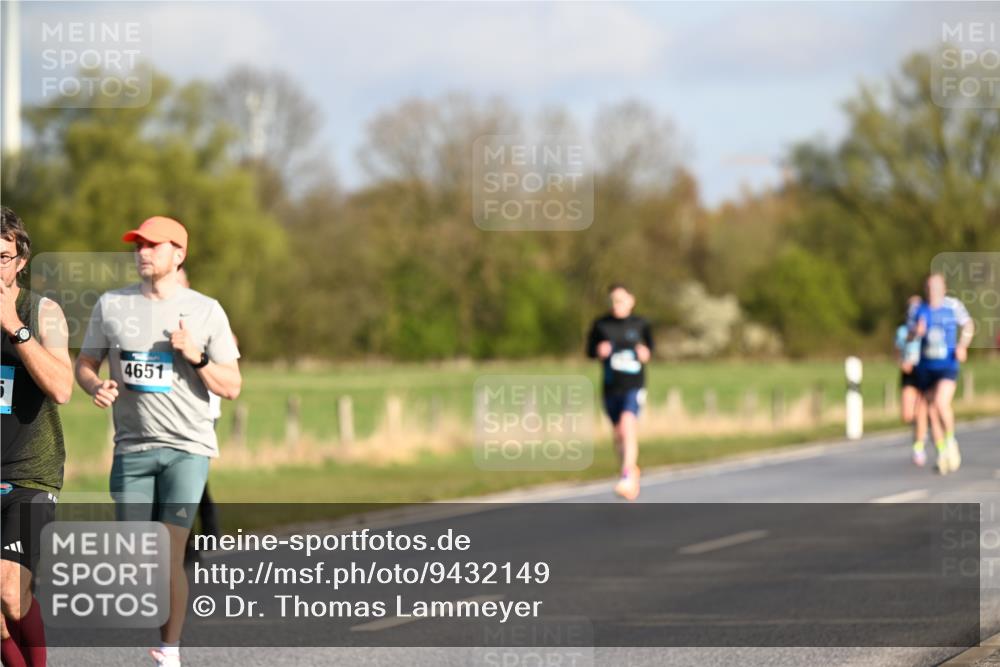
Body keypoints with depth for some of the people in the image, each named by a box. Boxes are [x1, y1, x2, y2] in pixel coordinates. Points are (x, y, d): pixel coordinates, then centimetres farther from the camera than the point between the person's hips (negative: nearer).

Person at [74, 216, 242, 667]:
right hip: (132, 447, 3)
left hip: (187, 447, -3)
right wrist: (96, 387, -10)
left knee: (169, 555, -11)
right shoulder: (111, 305, 6)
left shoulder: (206, 311, 1)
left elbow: (231, 387, 2)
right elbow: (84, 364, 12)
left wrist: (196, 357, -15)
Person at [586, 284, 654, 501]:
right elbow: (590, 350, 9)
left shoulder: (640, 325, 0)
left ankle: (627, 477, -27)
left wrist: (646, 354, -6)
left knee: (628, 427, -23)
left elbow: (649, 345, 15)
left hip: (634, 386, -3)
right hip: (611, 386, 3)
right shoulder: (601, 325, 1)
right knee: (618, 434, 13)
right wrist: (599, 351, -12)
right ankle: (632, 469, 37)